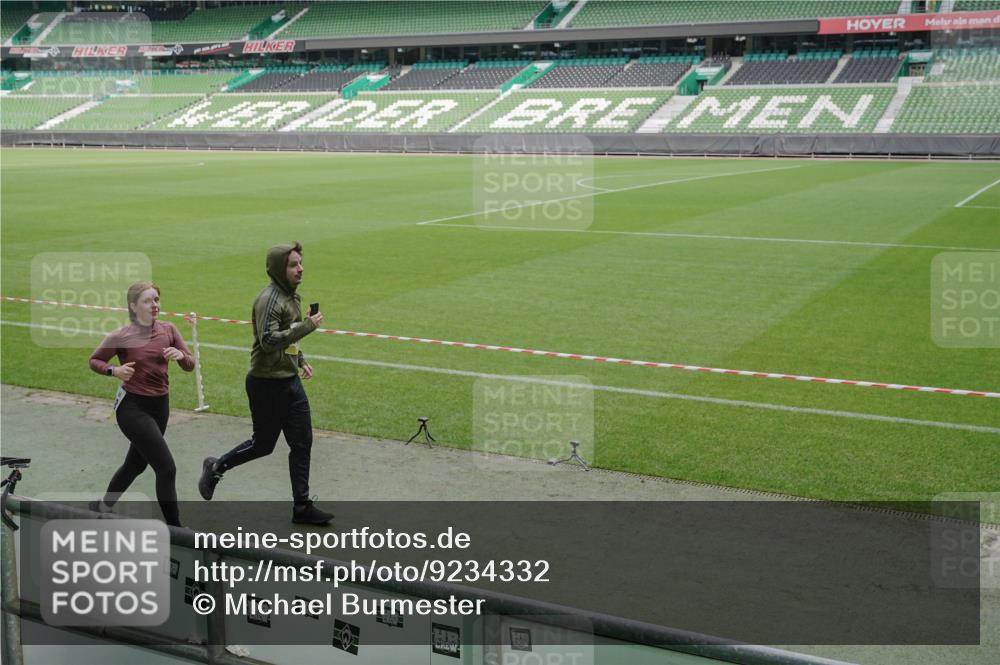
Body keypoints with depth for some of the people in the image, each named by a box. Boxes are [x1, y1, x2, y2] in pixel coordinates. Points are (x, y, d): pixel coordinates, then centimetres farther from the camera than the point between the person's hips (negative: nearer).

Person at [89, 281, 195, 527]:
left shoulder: (168, 330, -2)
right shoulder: (120, 337, -13)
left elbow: (190, 365, 4)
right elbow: (94, 360, 2)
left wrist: (181, 355, -18)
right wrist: (114, 370, -17)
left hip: (160, 406, 6)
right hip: (133, 407, -6)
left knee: (136, 464, 23)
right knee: (166, 468, -11)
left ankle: (102, 506, 48)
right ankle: (176, 530, 0)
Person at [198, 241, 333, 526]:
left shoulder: (291, 296, 11)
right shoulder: (269, 299, -18)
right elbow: (269, 340, -29)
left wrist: (300, 360, 14)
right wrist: (307, 326, -27)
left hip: (290, 382, 8)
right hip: (267, 384, -8)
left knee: (302, 443, 7)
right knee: (263, 444, 5)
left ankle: (302, 507, 14)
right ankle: (216, 468, 30)